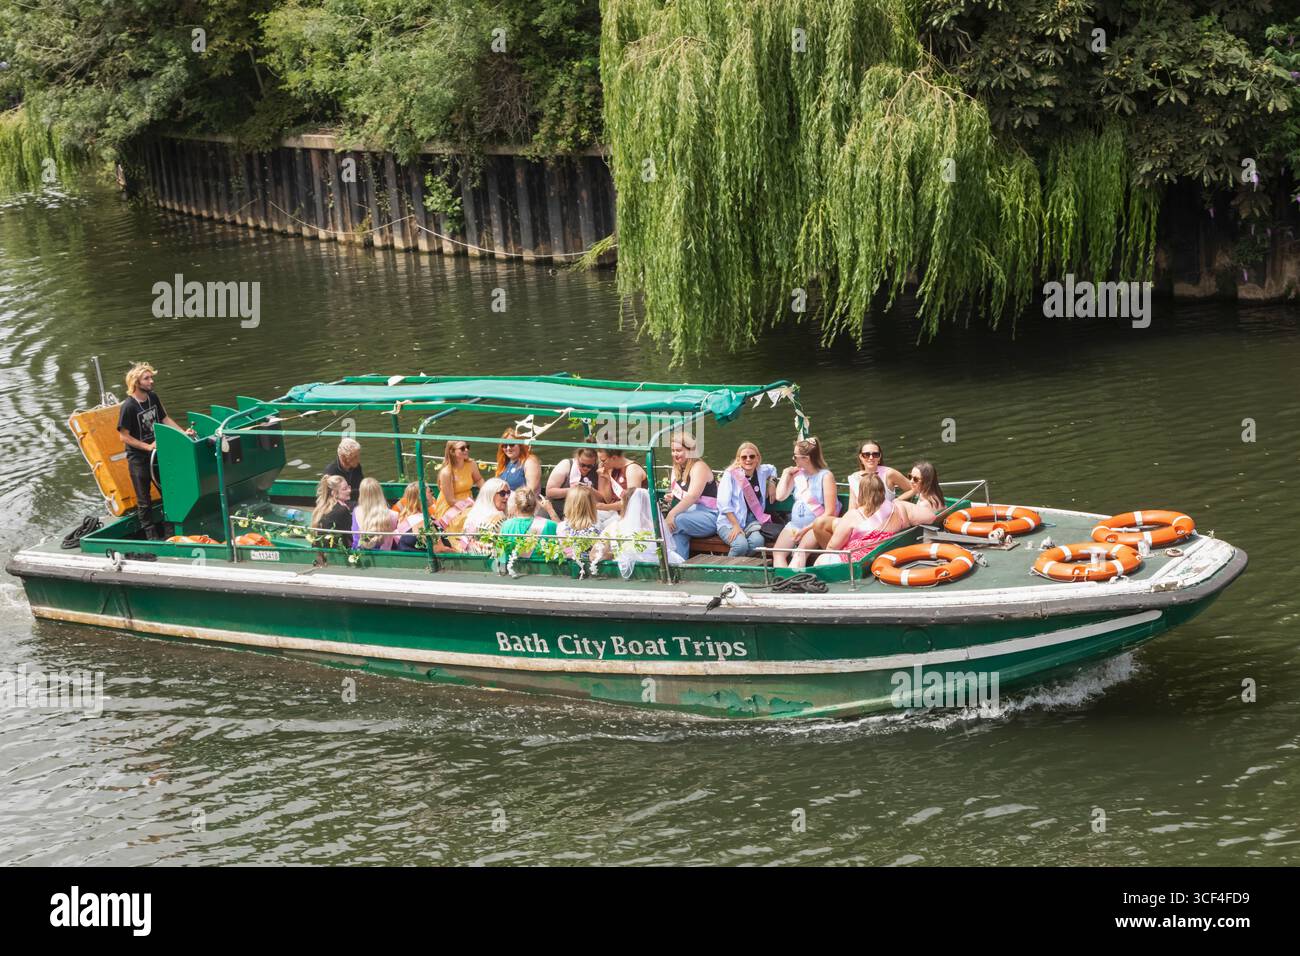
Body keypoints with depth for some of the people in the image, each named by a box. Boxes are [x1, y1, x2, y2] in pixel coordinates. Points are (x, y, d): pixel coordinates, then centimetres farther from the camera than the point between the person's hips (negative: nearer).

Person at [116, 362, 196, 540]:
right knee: (144, 499, 5)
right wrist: (148, 447, -20)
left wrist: (183, 432, 1)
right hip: (138, 459, -7)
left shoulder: (153, 397, -1)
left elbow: (165, 418, 12)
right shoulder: (128, 407, -21)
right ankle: (151, 535, 15)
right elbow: (124, 436, -17)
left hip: (157, 453, 7)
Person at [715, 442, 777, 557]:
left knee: (757, 541, -32)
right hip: (729, 522, -4)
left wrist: (771, 483, 14)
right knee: (741, 544, -35)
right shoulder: (730, 474, -7)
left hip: (752, 521, 4)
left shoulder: (762, 471, 8)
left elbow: (772, 469, 35)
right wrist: (736, 526, -19)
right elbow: (724, 504, -12)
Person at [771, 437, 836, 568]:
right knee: (777, 553, -20)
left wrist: (806, 529, -15)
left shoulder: (825, 476, -4)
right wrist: (786, 474, 11)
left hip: (814, 526, -5)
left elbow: (829, 512, -9)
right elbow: (780, 496, 9)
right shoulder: (797, 474, 14)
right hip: (795, 524, 5)